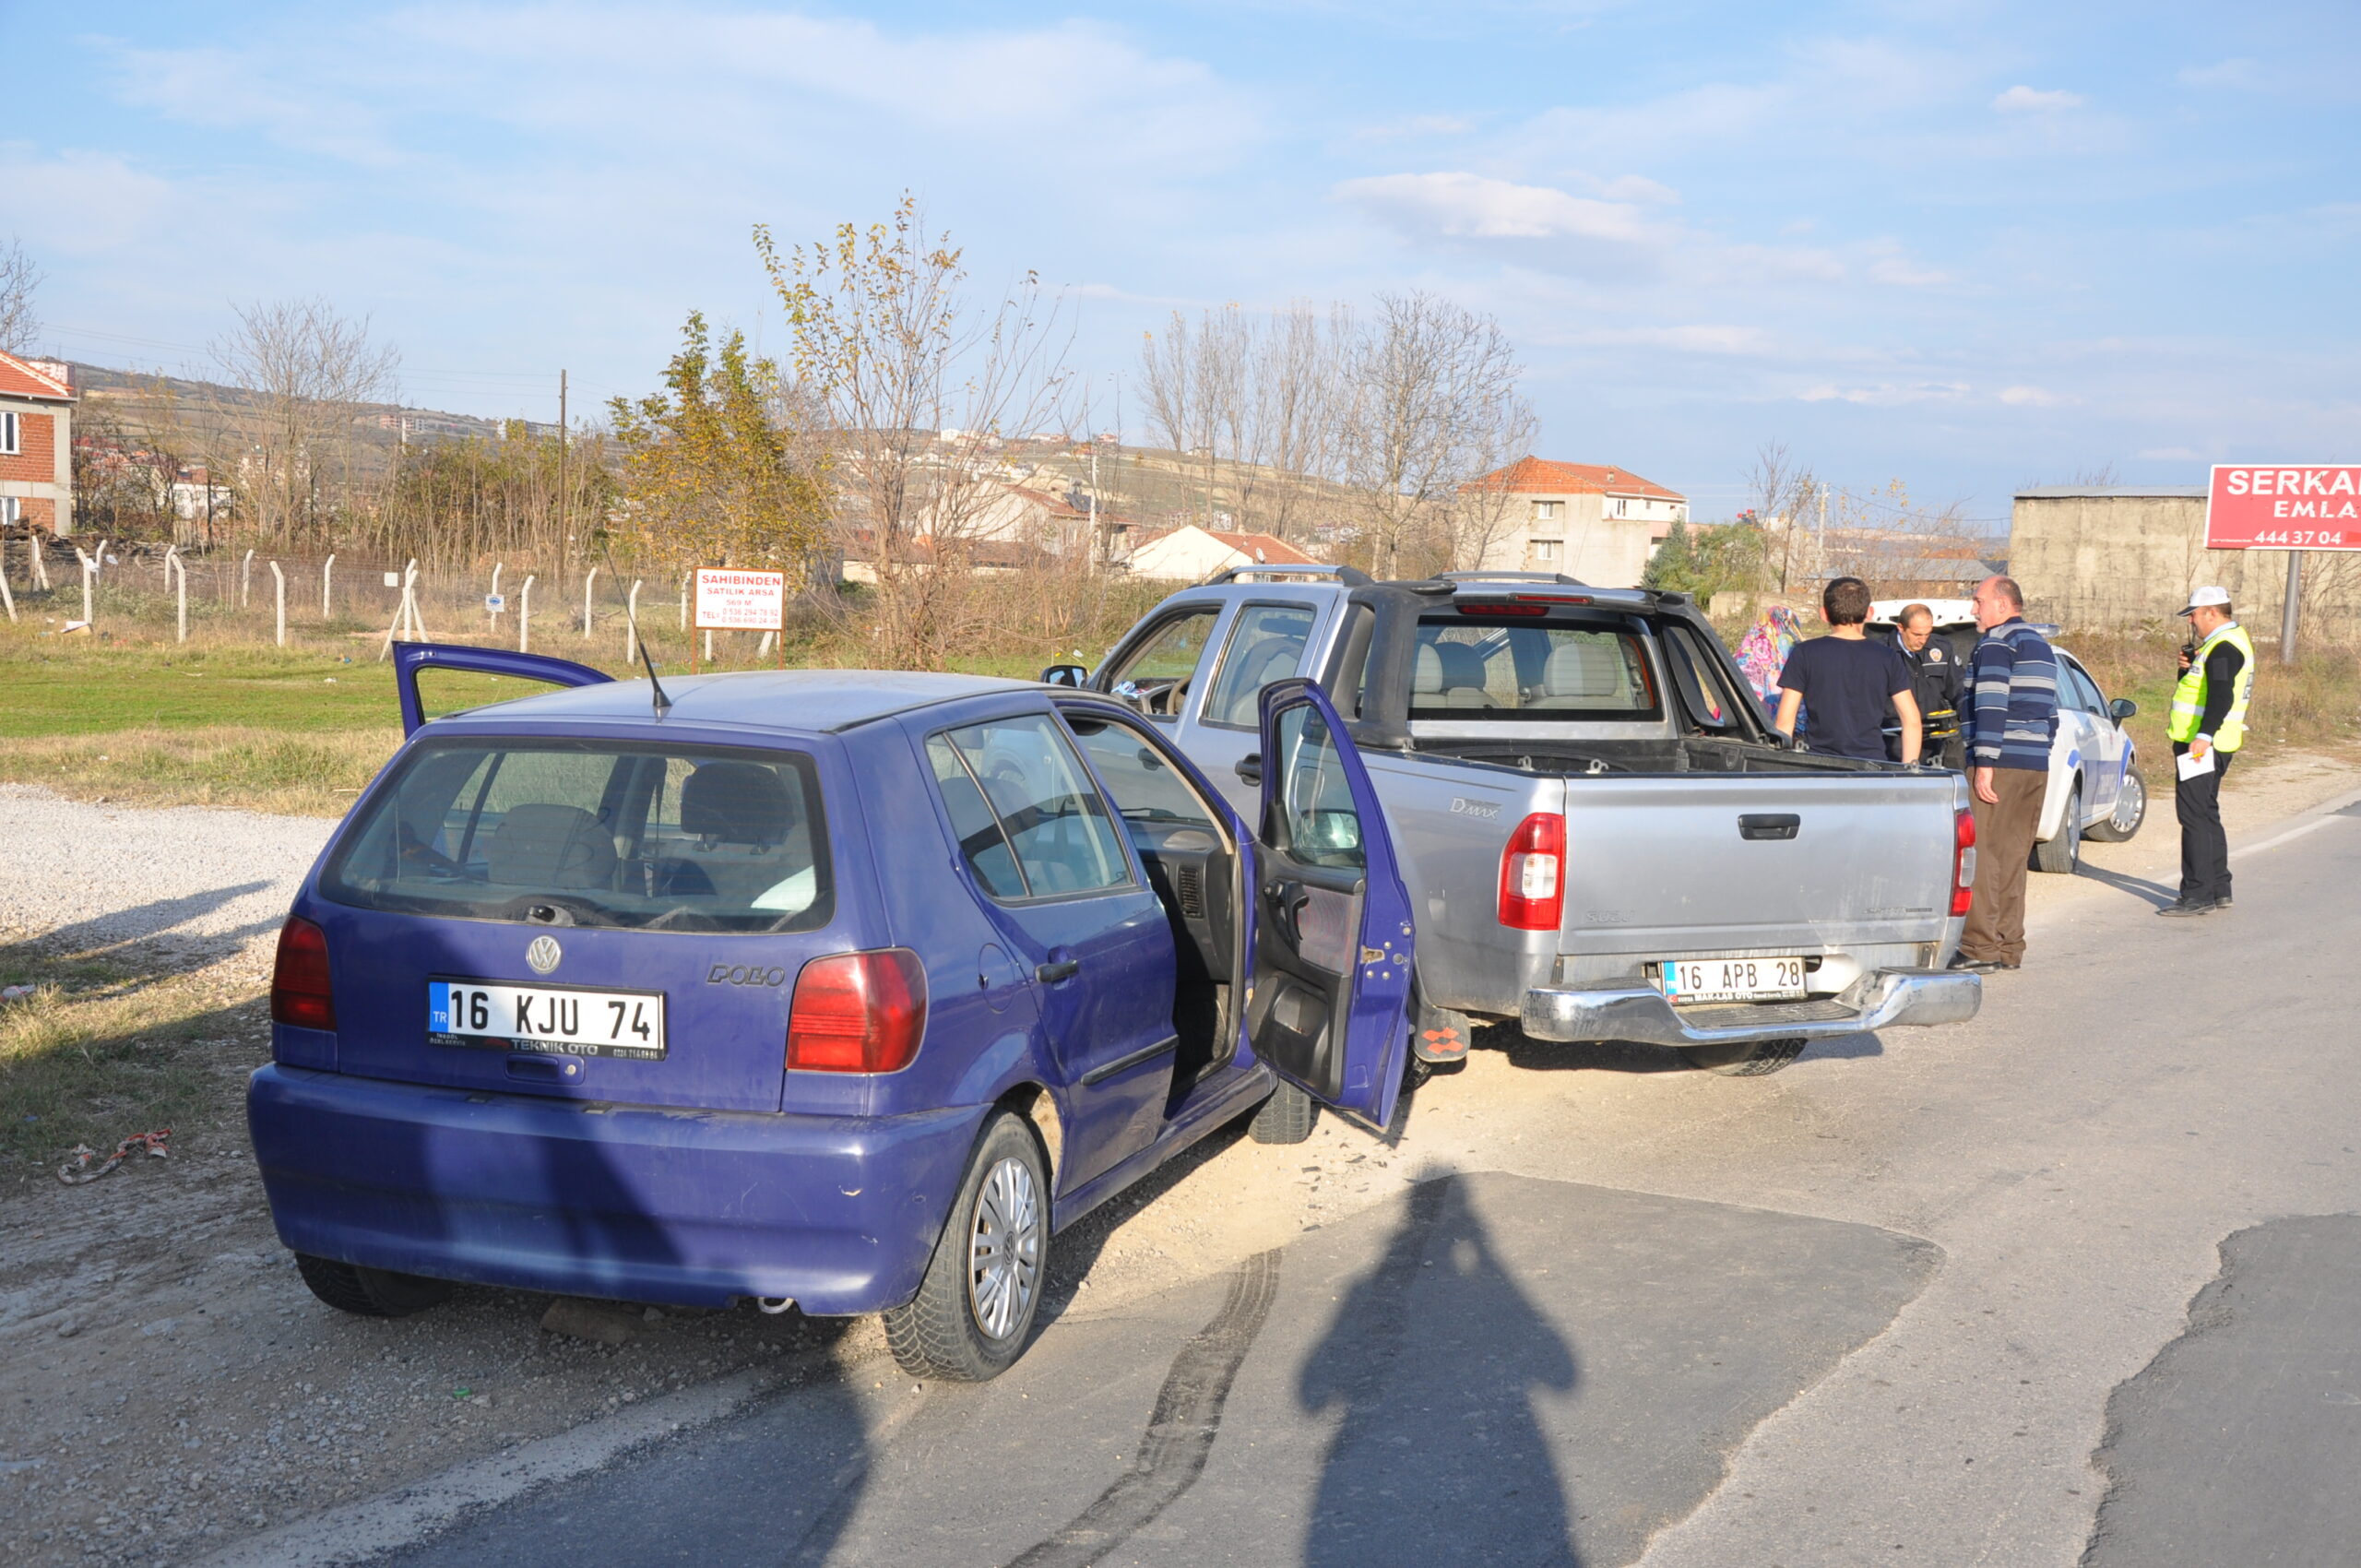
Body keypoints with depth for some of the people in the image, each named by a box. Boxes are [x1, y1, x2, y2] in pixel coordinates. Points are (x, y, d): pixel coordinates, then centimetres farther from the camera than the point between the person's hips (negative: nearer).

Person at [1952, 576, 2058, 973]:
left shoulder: (1997, 642, -7)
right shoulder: (2041, 646, 21)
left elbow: (1991, 705, -17)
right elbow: (2049, 713, 22)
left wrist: (1985, 764, -20)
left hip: (2001, 764, -9)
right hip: (2037, 767, 9)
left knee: (1981, 856, -8)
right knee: (2013, 856, 11)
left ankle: (1981, 949, -11)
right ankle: (2009, 947, 13)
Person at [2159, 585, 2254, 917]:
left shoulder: (2224, 647, -16)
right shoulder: (2223, 643, 18)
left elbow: (2221, 696, -27)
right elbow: (2200, 686, 25)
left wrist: (2204, 735, -35)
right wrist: (2188, 665, 7)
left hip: (2202, 746, -11)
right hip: (2203, 744, 11)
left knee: (2195, 816, -9)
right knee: (2206, 815, 17)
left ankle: (2198, 896, -9)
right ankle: (2218, 889, 25)